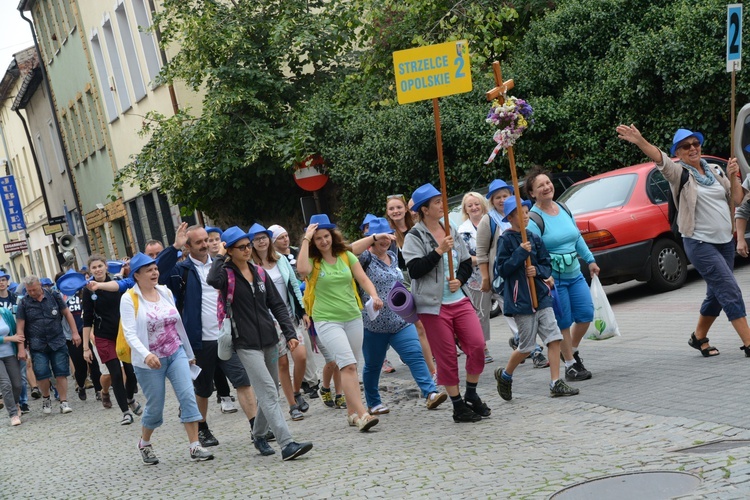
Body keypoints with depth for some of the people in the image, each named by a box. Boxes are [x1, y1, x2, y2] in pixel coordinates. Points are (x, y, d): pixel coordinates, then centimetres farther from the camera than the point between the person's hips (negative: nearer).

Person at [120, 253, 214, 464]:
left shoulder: (165, 292, 6)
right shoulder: (129, 299, -9)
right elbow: (129, 333, -18)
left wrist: (189, 353, 19)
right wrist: (146, 354, -35)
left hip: (176, 354, 4)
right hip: (149, 362, -4)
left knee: (188, 396, -10)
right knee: (155, 406, 4)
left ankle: (195, 447, -7)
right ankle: (144, 443, 32)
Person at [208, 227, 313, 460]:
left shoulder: (260, 273, 10)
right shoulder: (227, 274, -6)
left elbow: (277, 305, 12)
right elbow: (212, 280, -32)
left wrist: (289, 333, 4)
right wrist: (219, 257, -16)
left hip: (270, 340, 6)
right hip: (247, 344, -6)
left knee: (270, 393, 14)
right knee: (268, 393, -13)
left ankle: (259, 435, 33)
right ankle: (287, 445, -18)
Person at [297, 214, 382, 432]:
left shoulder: (347, 256, 8)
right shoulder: (312, 261, -1)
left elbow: (363, 279, 3)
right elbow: (302, 269, -24)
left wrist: (374, 295, -16)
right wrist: (306, 239, -17)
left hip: (353, 317, 4)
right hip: (327, 321, -4)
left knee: (350, 366, 10)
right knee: (348, 365, -17)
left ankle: (352, 413, 22)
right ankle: (362, 414, -22)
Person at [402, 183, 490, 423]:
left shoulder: (451, 231, 14)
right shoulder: (414, 237, -4)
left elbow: (467, 263, 18)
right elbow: (414, 270, -16)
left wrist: (459, 279, -2)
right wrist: (439, 251, -18)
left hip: (459, 299, 5)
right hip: (433, 305, -5)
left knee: (477, 345, -6)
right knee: (446, 356, -1)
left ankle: (472, 395, 14)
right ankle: (458, 406, 11)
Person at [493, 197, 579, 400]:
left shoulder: (534, 238, 9)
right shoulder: (506, 240, -6)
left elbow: (547, 264, 12)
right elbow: (502, 269, -12)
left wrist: (538, 270, -9)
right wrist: (520, 253, -19)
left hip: (541, 297, 5)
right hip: (520, 301, -5)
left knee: (554, 338, -2)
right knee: (527, 345, 1)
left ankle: (556, 383, 4)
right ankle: (504, 375, 25)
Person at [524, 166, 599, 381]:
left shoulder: (563, 209, 9)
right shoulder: (534, 218, -13)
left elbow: (578, 237, 21)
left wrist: (590, 260, 23)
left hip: (574, 273, 7)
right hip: (552, 278, -7)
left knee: (586, 314, 5)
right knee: (564, 322, -1)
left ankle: (572, 351, 29)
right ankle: (570, 366, 13)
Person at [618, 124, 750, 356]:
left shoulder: (715, 170, 9)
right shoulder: (679, 172, -7)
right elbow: (660, 158, -27)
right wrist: (640, 141, -44)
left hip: (725, 241, 6)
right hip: (700, 244, -6)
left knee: (717, 295, 13)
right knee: (730, 291, -12)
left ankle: (699, 337, 31)